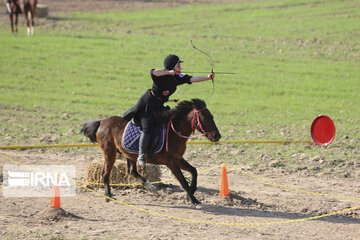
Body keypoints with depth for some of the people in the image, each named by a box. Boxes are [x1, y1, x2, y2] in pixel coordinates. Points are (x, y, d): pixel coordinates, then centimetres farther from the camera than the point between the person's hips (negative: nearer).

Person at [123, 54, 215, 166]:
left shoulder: (178, 78, 1)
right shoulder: (162, 75, -20)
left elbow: (192, 79, -7)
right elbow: (154, 72, -42)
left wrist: (207, 77, -18)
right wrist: (169, 72, -51)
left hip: (159, 106, 9)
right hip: (147, 105, -9)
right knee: (147, 129, -16)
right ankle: (141, 155, -5)